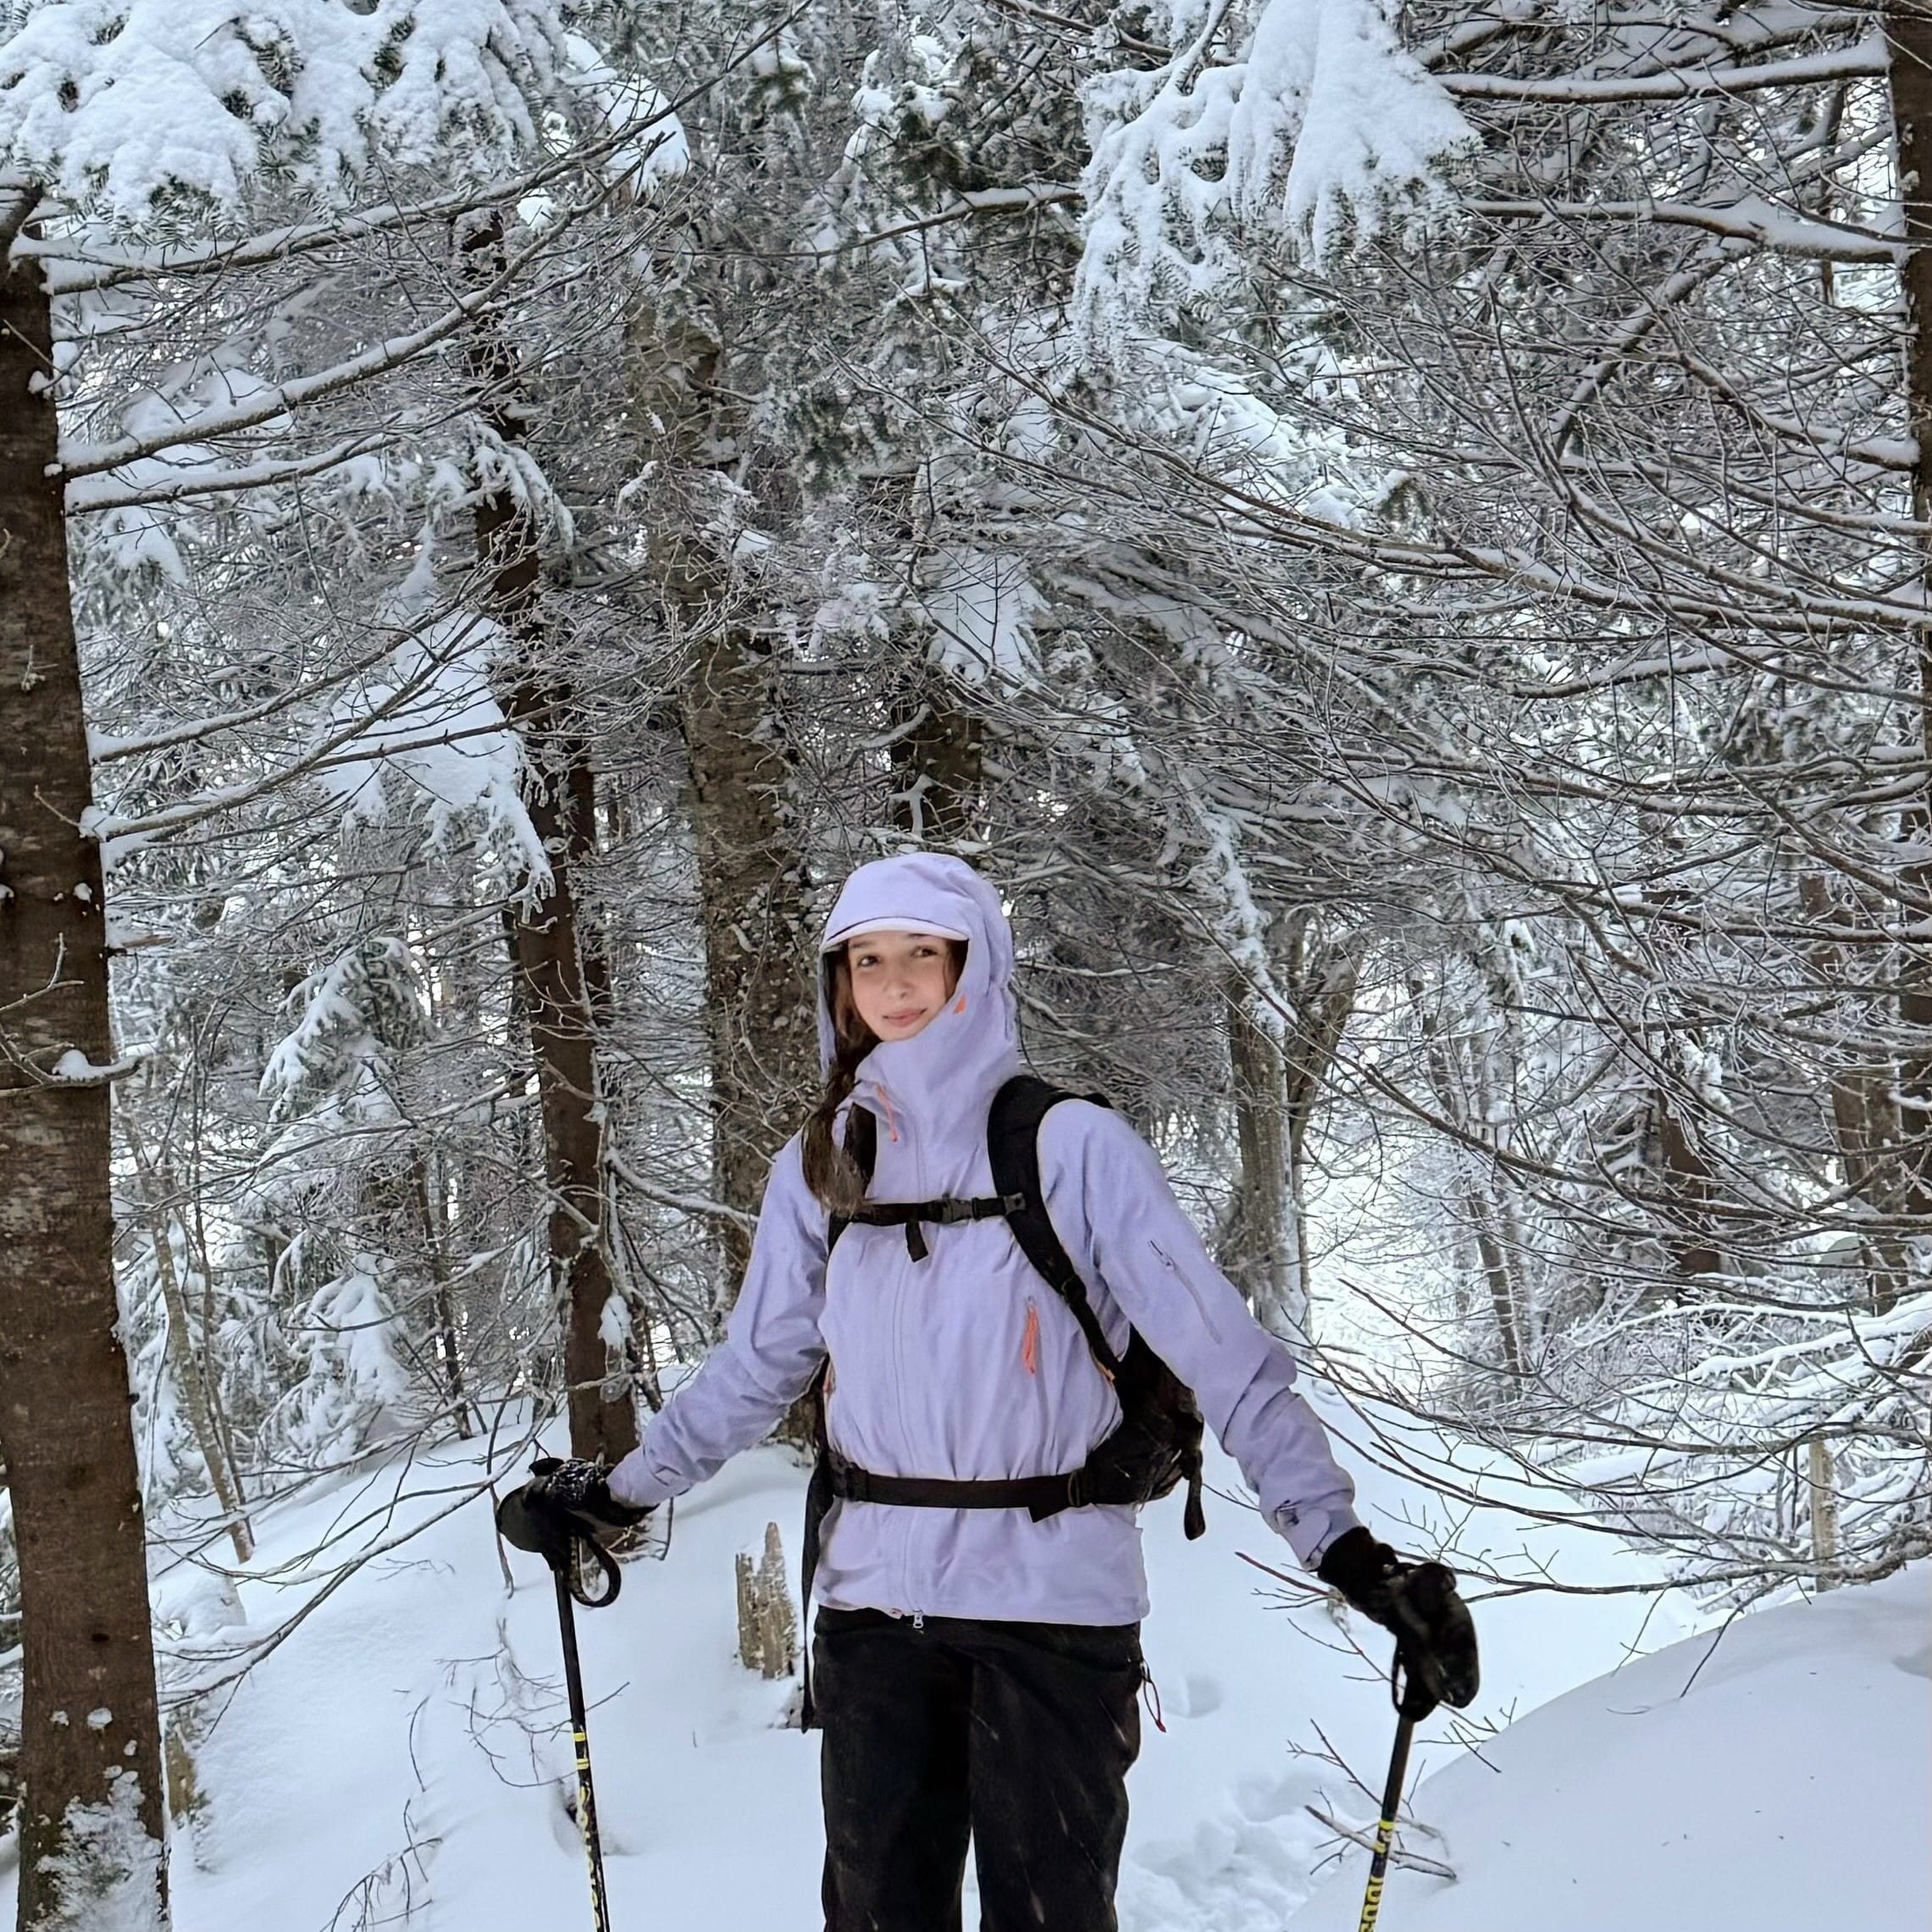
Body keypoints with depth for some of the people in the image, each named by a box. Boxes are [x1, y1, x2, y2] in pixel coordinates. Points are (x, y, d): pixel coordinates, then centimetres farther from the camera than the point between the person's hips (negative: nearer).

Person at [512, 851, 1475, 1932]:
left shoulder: (1072, 1146, -8)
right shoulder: (821, 1167, 6)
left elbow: (1220, 1351, -11)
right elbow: (756, 1368, 17)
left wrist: (1344, 1543, -17)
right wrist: (626, 1492, 18)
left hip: (1052, 1601, -4)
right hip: (874, 1601, 4)